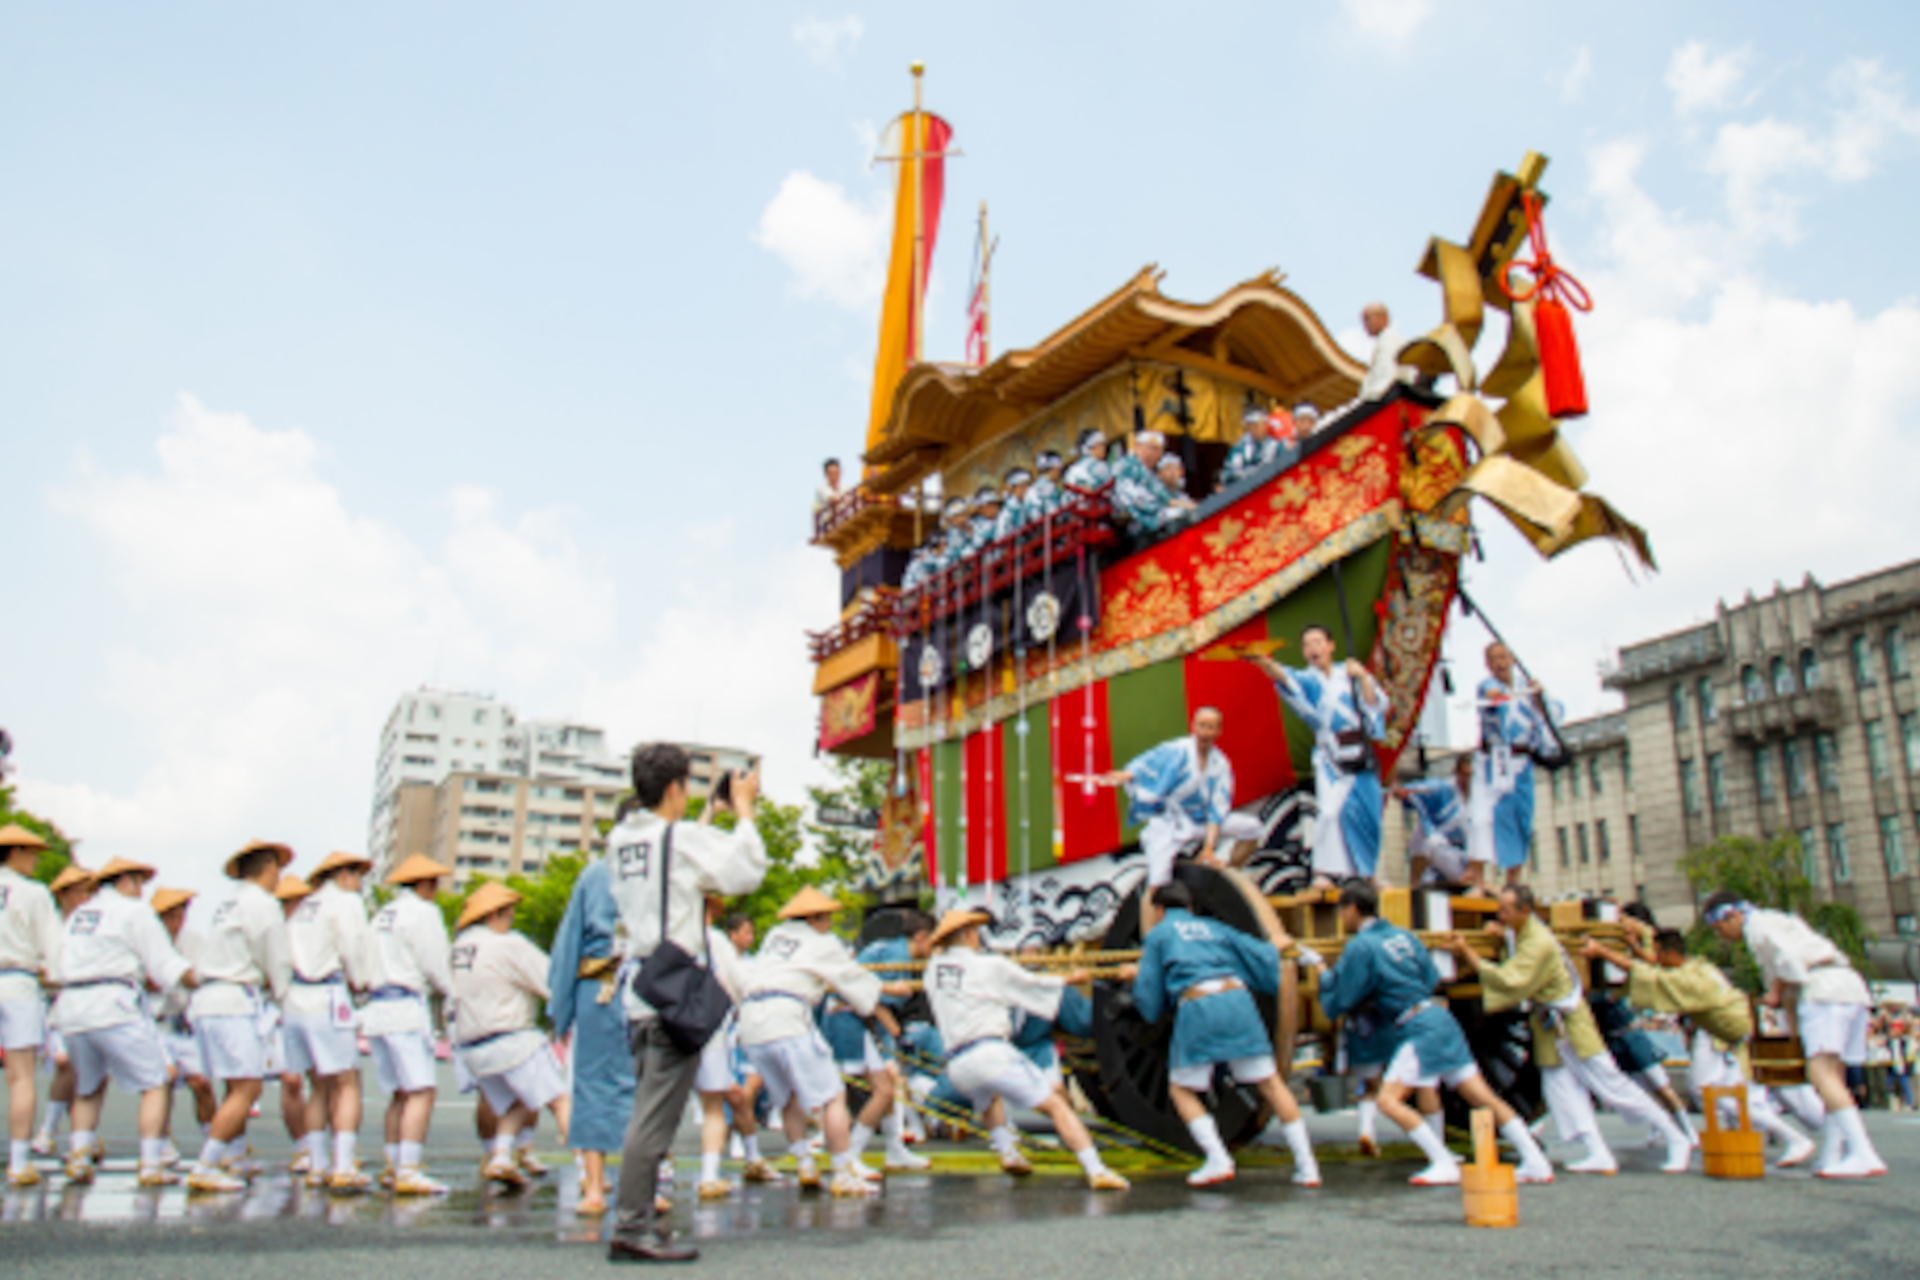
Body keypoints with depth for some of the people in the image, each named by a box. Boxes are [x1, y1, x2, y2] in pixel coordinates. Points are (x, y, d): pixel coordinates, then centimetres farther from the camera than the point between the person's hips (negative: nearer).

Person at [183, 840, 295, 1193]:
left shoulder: (226, 901, 18)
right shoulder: (263, 904, -7)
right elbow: (277, 963, -2)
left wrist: (265, 982, 19)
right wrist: (281, 992, 15)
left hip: (206, 1001, 9)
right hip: (234, 1002, -9)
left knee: (238, 1087, 18)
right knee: (246, 1089, -9)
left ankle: (237, 1158, 26)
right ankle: (204, 1170, -12)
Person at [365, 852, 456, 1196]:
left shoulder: (384, 914, 21)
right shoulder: (423, 912, -5)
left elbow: (373, 966, 18)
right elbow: (436, 966, -8)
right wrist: (452, 992, 11)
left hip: (377, 1008, 9)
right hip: (406, 1007, -9)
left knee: (400, 1093, 14)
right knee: (421, 1091, -11)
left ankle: (394, 1167, 16)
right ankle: (408, 1172, -18)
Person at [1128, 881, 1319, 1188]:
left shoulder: (1158, 934, 17)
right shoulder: (1214, 928, 26)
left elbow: (1149, 998, 12)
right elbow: (1261, 957, 23)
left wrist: (1138, 976, 33)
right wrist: (1274, 947, 45)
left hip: (1196, 1008, -3)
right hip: (1237, 999, 3)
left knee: (1181, 1089, 11)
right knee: (1270, 1082, 8)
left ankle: (1218, 1160, -5)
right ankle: (1306, 1165, 5)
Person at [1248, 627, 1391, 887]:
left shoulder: (1350, 675, 9)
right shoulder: (1309, 679, 2)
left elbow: (1377, 704, 0)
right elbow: (1287, 678, -21)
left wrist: (1363, 677, -11)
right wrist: (1264, 662, -41)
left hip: (1360, 754, 2)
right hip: (1331, 757, -2)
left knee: (1366, 814, 8)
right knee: (1331, 810, -17)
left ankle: (1368, 872, 24)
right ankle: (1323, 871, -11)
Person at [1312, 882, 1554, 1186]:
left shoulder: (1360, 947, -9)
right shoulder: (1403, 935, 14)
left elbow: (1337, 1004, -7)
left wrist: (1320, 967, 8)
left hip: (1420, 1029, -9)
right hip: (1441, 1020, 9)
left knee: (1389, 1100, -10)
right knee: (1484, 1097, 9)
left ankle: (1445, 1166, -12)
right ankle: (1536, 1163, 9)